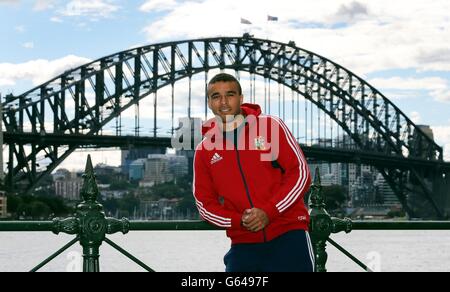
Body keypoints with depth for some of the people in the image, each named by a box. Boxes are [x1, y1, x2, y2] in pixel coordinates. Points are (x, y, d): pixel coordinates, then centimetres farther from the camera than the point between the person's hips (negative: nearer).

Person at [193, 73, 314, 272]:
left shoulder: (271, 127, -1)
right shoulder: (204, 151, 7)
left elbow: (300, 174, -4)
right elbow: (205, 203, 9)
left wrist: (269, 212, -14)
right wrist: (238, 221, -10)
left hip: (287, 235, -3)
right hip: (243, 245, 3)